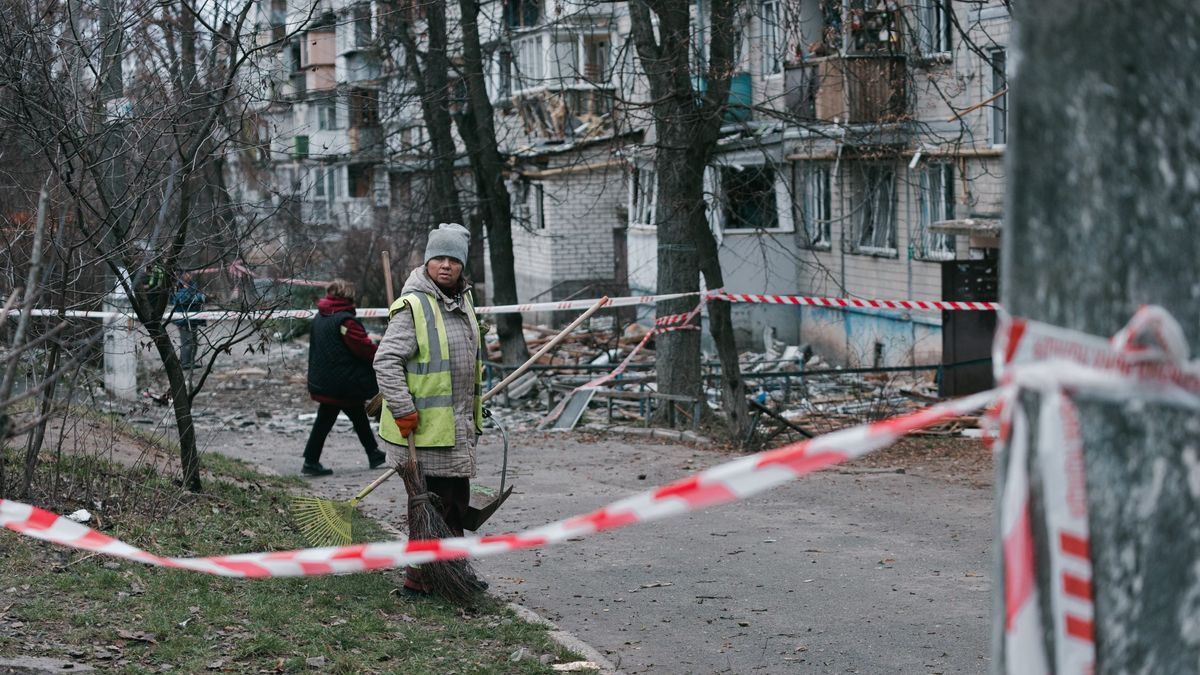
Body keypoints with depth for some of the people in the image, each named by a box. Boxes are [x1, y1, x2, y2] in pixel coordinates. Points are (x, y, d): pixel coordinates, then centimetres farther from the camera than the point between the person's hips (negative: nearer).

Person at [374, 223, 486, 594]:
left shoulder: (462, 300, 13)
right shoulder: (413, 306, -16)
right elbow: (386, 361, -20)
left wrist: (473, 413, 27)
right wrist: (403, 411, -22)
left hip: (459, 424, 9)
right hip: (426, 424, -9)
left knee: (457, 500, 15)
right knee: (433, 502, -6)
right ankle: (421, 577, 2)